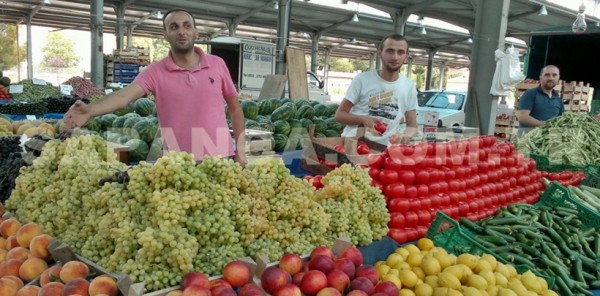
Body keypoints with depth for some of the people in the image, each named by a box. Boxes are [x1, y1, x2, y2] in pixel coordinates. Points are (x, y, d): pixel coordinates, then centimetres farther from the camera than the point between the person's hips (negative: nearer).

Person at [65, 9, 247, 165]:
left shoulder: (217, 64, 2)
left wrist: (240, 150, 3)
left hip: (220, 158, 1)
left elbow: (235, 107, 9)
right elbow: (124, 95, -18)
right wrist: (90, 110, -37)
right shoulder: (155, 72, -2)